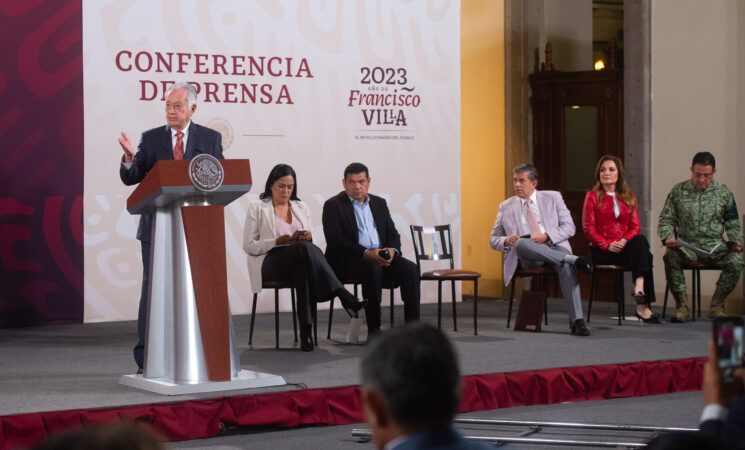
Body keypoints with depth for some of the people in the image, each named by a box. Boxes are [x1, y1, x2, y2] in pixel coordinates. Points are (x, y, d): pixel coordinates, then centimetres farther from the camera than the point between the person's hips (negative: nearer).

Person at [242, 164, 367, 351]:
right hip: (270, 262, -4)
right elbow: (249, 246, 1)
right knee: (305, 249, -36)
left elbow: (310, 242, 21)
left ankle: (306, 331, -48)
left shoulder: (302, 208, 23)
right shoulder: (257, 209, 9)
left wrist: (308, 238, -5)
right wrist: (279, 241, -13)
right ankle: (344, 297, -46)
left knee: (303, 267, -38)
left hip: (299, 261, 4)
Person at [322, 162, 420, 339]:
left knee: (410, 269, -21)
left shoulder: (379, 203, 19)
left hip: (382, 257, 5)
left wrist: (392, 251, -9)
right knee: (373, 269, -36)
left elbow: (393, 234, 16)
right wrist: (366, 253, -22)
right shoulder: (333, 205, 2)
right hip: (347, 260, -5)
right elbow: (335, 241, -11)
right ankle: (373, 330, -30)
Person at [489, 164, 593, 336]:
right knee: (521, 243, -38)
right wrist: (506, 241, -8)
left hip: (553, 246, 0)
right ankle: (573, 259, -36)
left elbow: (569, 227, 8)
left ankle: (577, 320, -42)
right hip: (525, 257, 0)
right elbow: (493, 239, 17)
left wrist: (546, 237, -11)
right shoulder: (506, 207, 17)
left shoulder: (553, 198, 14)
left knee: (566, 266, -35)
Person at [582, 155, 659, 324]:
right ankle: (642, 306, -39)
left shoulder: (629, 197, 18)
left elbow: (635, 226, 10)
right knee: (644, 255, -30)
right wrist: (607, 245, -16)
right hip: (602, 252, -4)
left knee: (641, 241, -34)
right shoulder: (592, 197, 7)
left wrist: (625, 240, -12)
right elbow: (588, 228, -1)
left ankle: (639, 288, -42)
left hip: (626, 246, 4)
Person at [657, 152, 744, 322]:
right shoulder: (678, 191, 6)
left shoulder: (724, 193, 9)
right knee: (670, 258, -35)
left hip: (714, 244, 1)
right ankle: (682, 306, -22)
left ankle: (716, 306, -11)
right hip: (686, 244, -1)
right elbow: (666, 219, 7)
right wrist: (667, 237, -12)